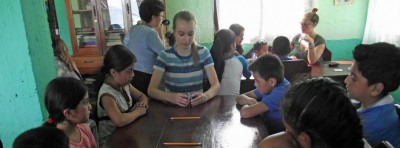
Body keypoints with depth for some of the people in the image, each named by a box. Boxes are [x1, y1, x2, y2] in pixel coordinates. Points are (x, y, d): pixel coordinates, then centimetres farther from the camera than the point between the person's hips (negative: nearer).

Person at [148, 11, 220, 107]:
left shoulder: (203, 53, -1)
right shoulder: (164, 56, -5)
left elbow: (216, 85, -4)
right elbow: (151, 90, -11)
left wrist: (206, 95, -26)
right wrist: (171, 97, -30)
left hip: (197, 106, 1)